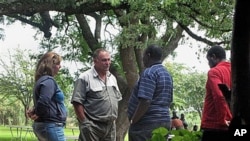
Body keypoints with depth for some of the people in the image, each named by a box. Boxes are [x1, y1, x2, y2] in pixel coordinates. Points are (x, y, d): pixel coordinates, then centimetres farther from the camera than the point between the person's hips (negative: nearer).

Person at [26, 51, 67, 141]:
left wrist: (34, 111, 4)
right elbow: (43, 102, -26)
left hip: (41, 125, 10)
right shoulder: (49, 81, -14)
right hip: (51, 126, -10)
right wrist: (37, 114, -8)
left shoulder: (41, 80, 17)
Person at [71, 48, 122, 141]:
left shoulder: (112, 78, 14)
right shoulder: (85, 78, -9)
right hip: (92, 127, -7)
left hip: (111, 126, 7)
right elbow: (77, 102, -12)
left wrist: (113, 118, 13)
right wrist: (84, 123, -15)